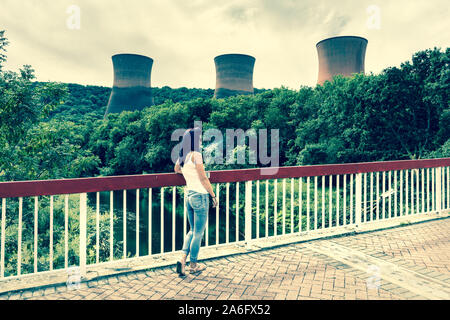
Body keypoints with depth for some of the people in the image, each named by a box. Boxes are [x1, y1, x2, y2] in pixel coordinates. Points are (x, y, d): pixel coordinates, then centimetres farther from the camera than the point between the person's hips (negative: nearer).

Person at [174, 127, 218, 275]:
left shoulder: (182, 156, 7)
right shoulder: (196, 155, -15)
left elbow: (176, 169, 29)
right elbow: (203, 178, -16)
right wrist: (213, 195, -7)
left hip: (189, 196, 7)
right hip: (200, 196, -7)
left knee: (193, 231, 20)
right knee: (198, 233, 7)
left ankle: (182, 258, 8)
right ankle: (193, 264, 18)